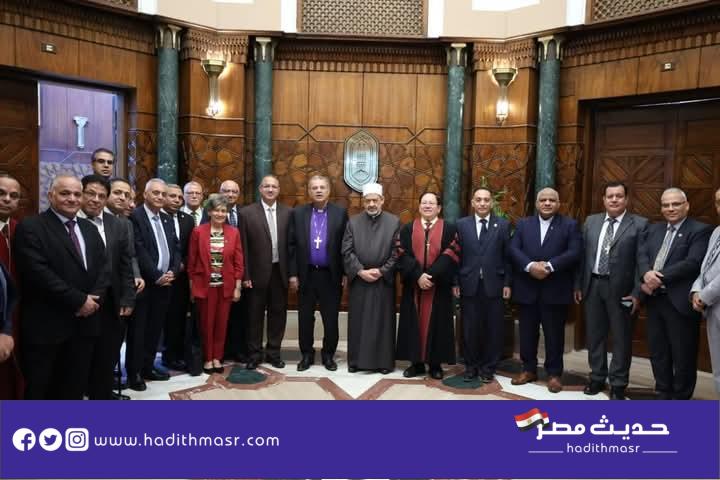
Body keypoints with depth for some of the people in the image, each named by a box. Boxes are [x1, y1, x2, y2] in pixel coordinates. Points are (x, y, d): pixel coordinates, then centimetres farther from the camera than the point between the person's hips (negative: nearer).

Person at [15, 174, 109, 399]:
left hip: (84, 321, 6)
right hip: (46, 324, -6)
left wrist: (94, 298, -8)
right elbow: (38, 273, -18)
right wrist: (78, 300, -17)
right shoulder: (30, 227, -8)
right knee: (39, 388, 8)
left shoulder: (89, 229, 15)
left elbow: (103, 267, 9)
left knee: (75, 386, 15)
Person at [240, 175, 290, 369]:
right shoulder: (247, 213, -3)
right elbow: (244, 247, -4)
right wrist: (245, 275, -7)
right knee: (255, 315, 8)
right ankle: (254, 354, 21)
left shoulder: (287, 213, 4)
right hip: (258, 272, -2)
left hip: (280, 271, 2)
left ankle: (273, 352, 23)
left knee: (278, 313, 10)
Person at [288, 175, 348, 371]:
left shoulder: (340, 213, 0)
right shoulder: (298, 213, 3)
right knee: (305, 317, 9)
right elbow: (291, 245, 2)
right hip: (306, 274, 1)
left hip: (331, 275, -1)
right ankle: (307, 354, 24)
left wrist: (345, 273, -4)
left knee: (331, 318, 6)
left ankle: (328, 354, 22)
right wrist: (292, 274, -3)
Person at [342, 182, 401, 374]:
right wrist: (360, 271, -12)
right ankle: (357, 360, 17)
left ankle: (384, 361, 14)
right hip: (358, 280, 1)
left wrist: (381, 271, -11)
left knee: (383, 321, 5)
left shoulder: (394, 222, 0)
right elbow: (347, 251, -1)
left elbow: (397, 252, -3)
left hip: (384, 281, -1)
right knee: (358, 321, 7)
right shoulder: (353, 222, 4)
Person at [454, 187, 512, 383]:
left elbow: (508, 256, 2)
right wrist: (455, 282, 0)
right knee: (470, 328, 7)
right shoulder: (462, 224, 5)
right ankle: (471, 366, 22)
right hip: (469, 285, 0)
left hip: (494, 285, 0)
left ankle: (488, 367, 20)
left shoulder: (503, 224, 4)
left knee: (493, 328, 6)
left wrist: (507, 283, -2)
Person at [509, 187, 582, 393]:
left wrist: (549, 266, -20)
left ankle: (554, 373, 18)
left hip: (555, 290, -2)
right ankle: (529, 370, 24)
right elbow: (513, 249, -2)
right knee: (527, 333, 10)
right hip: (527, 289, 2)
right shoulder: (523, 224, 10)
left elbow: (574, 253, -9)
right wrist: (530, 266, -18)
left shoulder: (570, 225, 3)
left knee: (554, 334, 6)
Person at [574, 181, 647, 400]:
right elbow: (582, 254, 9)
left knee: (621, 337, 6)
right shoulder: (591, 221, 8)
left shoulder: (639, 224, -5)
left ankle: (618, 384, 19)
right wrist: (578, 284, 7)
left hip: (620, 289, -4)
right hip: (593, 285, 4)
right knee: (594, 334, 13)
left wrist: (637, 292, -13)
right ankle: (597, 377, 29)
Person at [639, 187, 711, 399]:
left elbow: (692, 263, -18)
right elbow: (642, 255, 3)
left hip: (680, 301, -6)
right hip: (654, 299, 6)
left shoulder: (700, 230, -6)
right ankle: (663, 393, 32)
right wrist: (646, 274, -19)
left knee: (683, 355, 6)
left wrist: (659, 279, -19)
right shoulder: (654, 228, 13)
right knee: (657, 351, 16)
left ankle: (680, 399, 22)